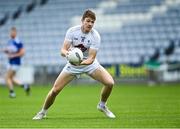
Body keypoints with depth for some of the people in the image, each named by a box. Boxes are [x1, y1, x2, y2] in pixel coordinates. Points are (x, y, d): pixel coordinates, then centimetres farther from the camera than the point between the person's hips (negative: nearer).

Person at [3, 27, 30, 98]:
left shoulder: (18, 42, -16)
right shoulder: (10, 41, 10)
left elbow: (22, 52, -17)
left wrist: (13, 55, -19)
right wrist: (5, 50, -1)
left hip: (15, 63, -9)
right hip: (10, 62, 9)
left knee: (7, 77, -8)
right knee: (11, 79, 11)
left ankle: (12, 93, 3)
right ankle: (25, 86, 20)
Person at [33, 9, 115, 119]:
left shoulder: (95, 36, -20)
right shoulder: (72, 31, -17)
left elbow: (91, 58, -24)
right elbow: (63, 50, -19)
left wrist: (82, 62, -45)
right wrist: (66, 53, -44)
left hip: (89, 64, 0)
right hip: (73, 63, 0)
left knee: (110, 83, -18)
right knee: (55, 90, -10)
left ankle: (102, 105, 11)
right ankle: (43, 112, 16)